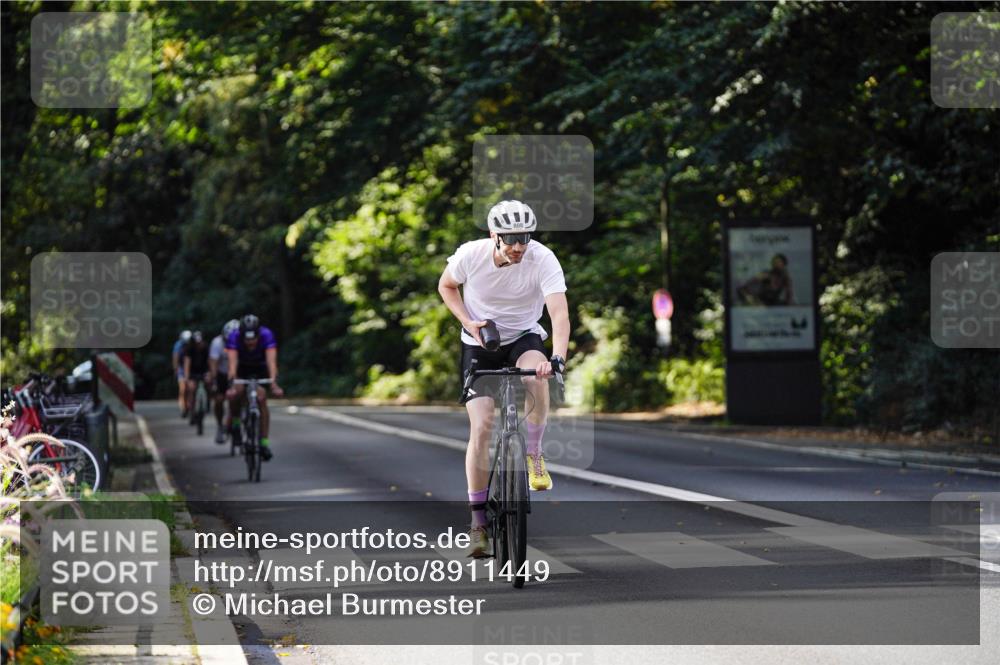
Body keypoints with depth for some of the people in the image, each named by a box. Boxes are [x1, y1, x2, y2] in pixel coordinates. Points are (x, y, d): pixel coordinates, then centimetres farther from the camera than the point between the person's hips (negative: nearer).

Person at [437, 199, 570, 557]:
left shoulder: (542, 259, -24)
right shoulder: (471, 255, -20)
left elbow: (559, 313, -33)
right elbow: (446, 285, 2)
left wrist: (557, 358, -49)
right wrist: (467, 322, -14)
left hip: (523, 337, 0)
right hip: (479, 344, 1)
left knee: (536, 375, -37)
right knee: (481, 427, -11)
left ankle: (534, 455, -12)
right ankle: (479, 522, 0)